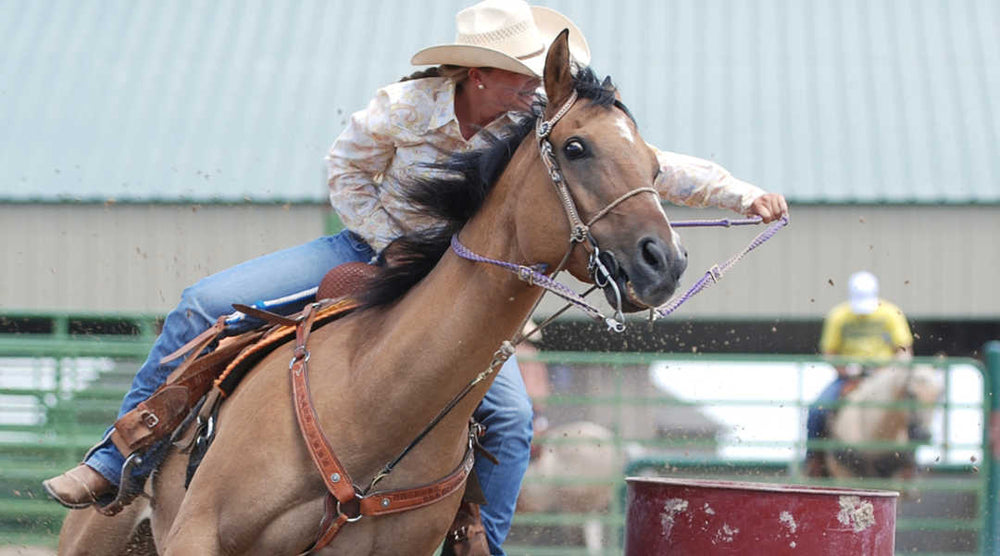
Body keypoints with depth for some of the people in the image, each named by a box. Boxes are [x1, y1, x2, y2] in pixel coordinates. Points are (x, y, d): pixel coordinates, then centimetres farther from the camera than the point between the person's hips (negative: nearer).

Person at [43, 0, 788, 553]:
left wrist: (739, 193, -25)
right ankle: (116, 461, -3)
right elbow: (346, 171, -4)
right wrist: (394, 244, -15)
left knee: (510, 415, -22)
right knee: (206, 306, -13)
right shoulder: (406, 107, -19)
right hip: (374, 249, -1)